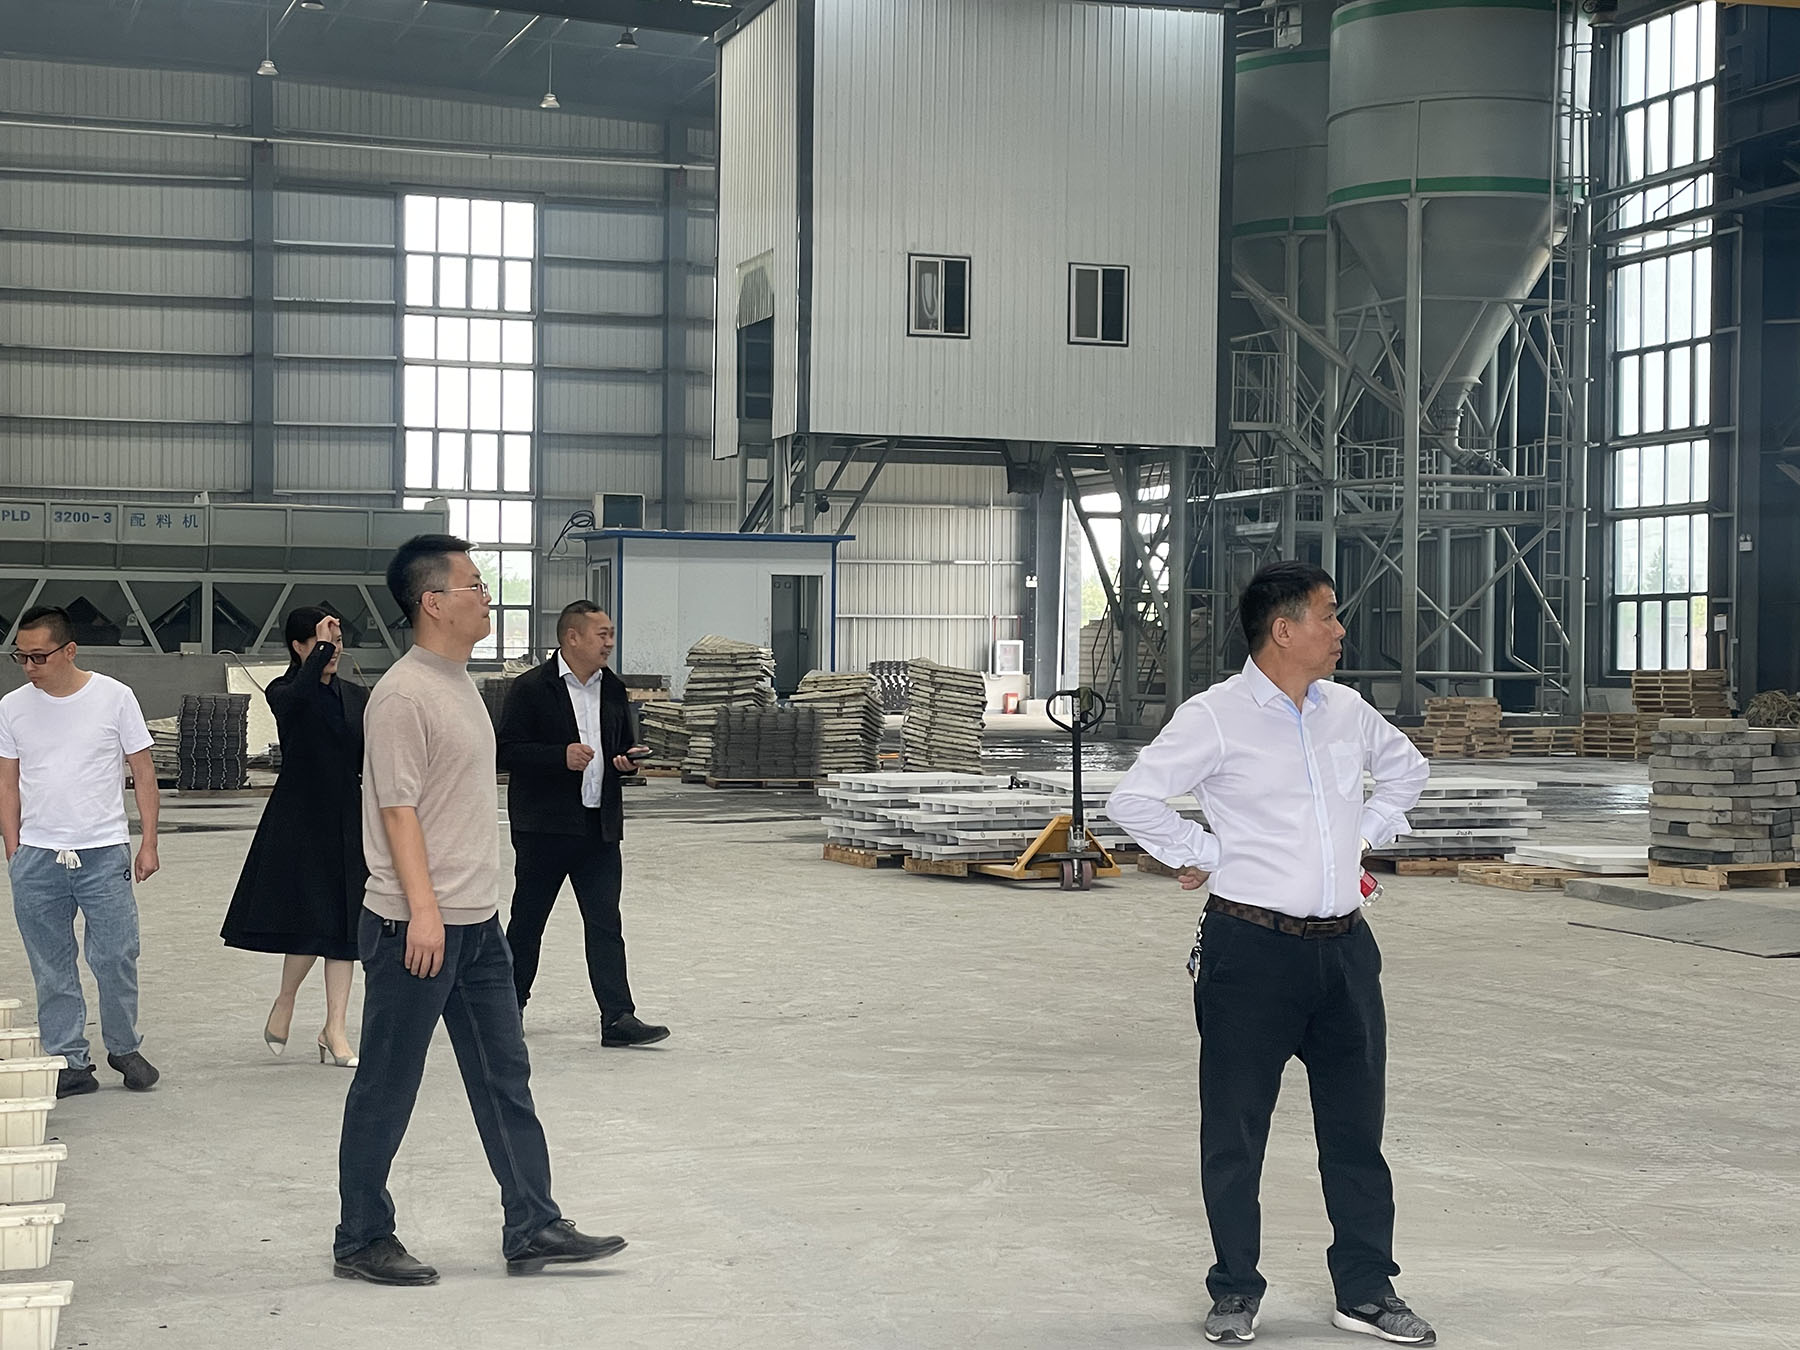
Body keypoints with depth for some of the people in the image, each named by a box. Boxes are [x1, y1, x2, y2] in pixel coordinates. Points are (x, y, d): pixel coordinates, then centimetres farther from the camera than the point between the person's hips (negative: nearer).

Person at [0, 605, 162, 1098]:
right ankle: (69, 1062, 13)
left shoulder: (114, 698, -2)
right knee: (51, 969, 5)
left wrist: (149, 843, 0)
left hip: (104, 852, -2)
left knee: (115, 958, -1)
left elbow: (143, 773, 3)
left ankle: (124, 1049, 19)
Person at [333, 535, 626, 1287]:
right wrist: (423, 909, -25)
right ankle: (361, 1241, 14)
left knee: (505, 1078, 11)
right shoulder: (404, 696, -15)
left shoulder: (459, 686, 14)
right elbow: (398, 809, -20)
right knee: (386, 1090, 3)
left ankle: (532, 1228, 17)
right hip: (416, 926, -10)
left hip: (476, 923, 10)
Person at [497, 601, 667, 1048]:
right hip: (544, 826, -5)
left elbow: (625, 743, 24)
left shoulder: (614, 689, 12)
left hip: (599, 824, 5)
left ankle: (617, 1018, -3)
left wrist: (628, 759, 1)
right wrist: (561, 757, -22)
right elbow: (507, 751, -12)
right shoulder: (531, 689, -7)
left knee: (606, 923, -1)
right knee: (527, 922, 7)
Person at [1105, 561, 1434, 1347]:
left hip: (1344, 947, 5)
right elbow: (1133, 798, -12)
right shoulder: (1215, 717, -9)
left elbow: (1407, 768, 28)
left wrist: (1367, 833, 16)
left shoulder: (1348, 711, 9)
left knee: (1356, 1125, 10)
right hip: (1252, 950, -5)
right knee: (1235, 1131, 4)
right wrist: (1202, 854, -8)